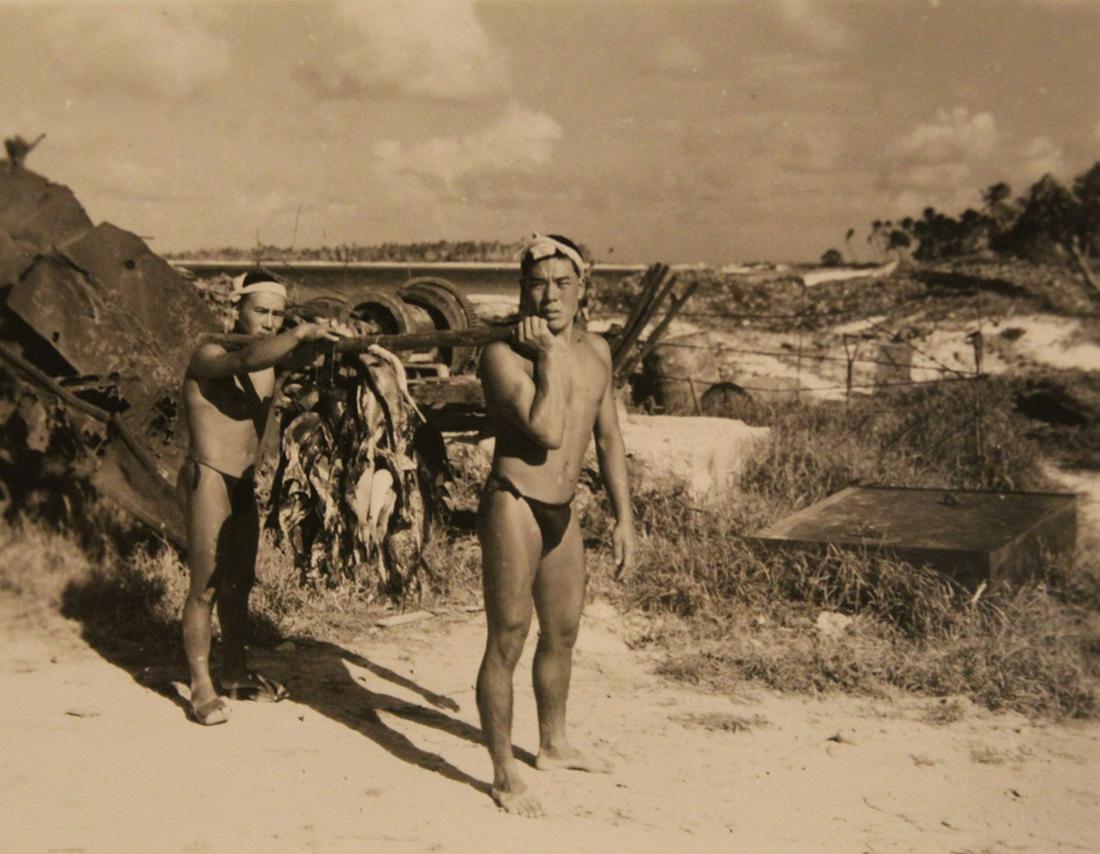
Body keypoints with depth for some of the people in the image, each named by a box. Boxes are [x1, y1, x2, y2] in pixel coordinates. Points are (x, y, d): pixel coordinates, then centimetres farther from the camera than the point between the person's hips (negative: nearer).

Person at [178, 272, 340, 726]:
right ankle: (201, 686, 7)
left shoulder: (271, 362, 10)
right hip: (207, 480, -8)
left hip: (244, 484, 8)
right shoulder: (209, 356, -16)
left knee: (239, 582, 17)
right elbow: (247, 359, -35)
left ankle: (235, 672, 31)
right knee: (206, 586, -3)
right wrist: (301, 333, -48)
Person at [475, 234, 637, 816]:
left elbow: (608, 438, 16)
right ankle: (504, 775, 10)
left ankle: (554, 746, 40)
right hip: (514, 509, -7)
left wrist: (623, 517, 14)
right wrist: (548, 355, -19)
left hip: (563, 512, 8)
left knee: (562, 634, 20)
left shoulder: (596, 351, 8)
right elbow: (547, 430, -27)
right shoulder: (504, 354, -14)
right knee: (507, 642, -2)